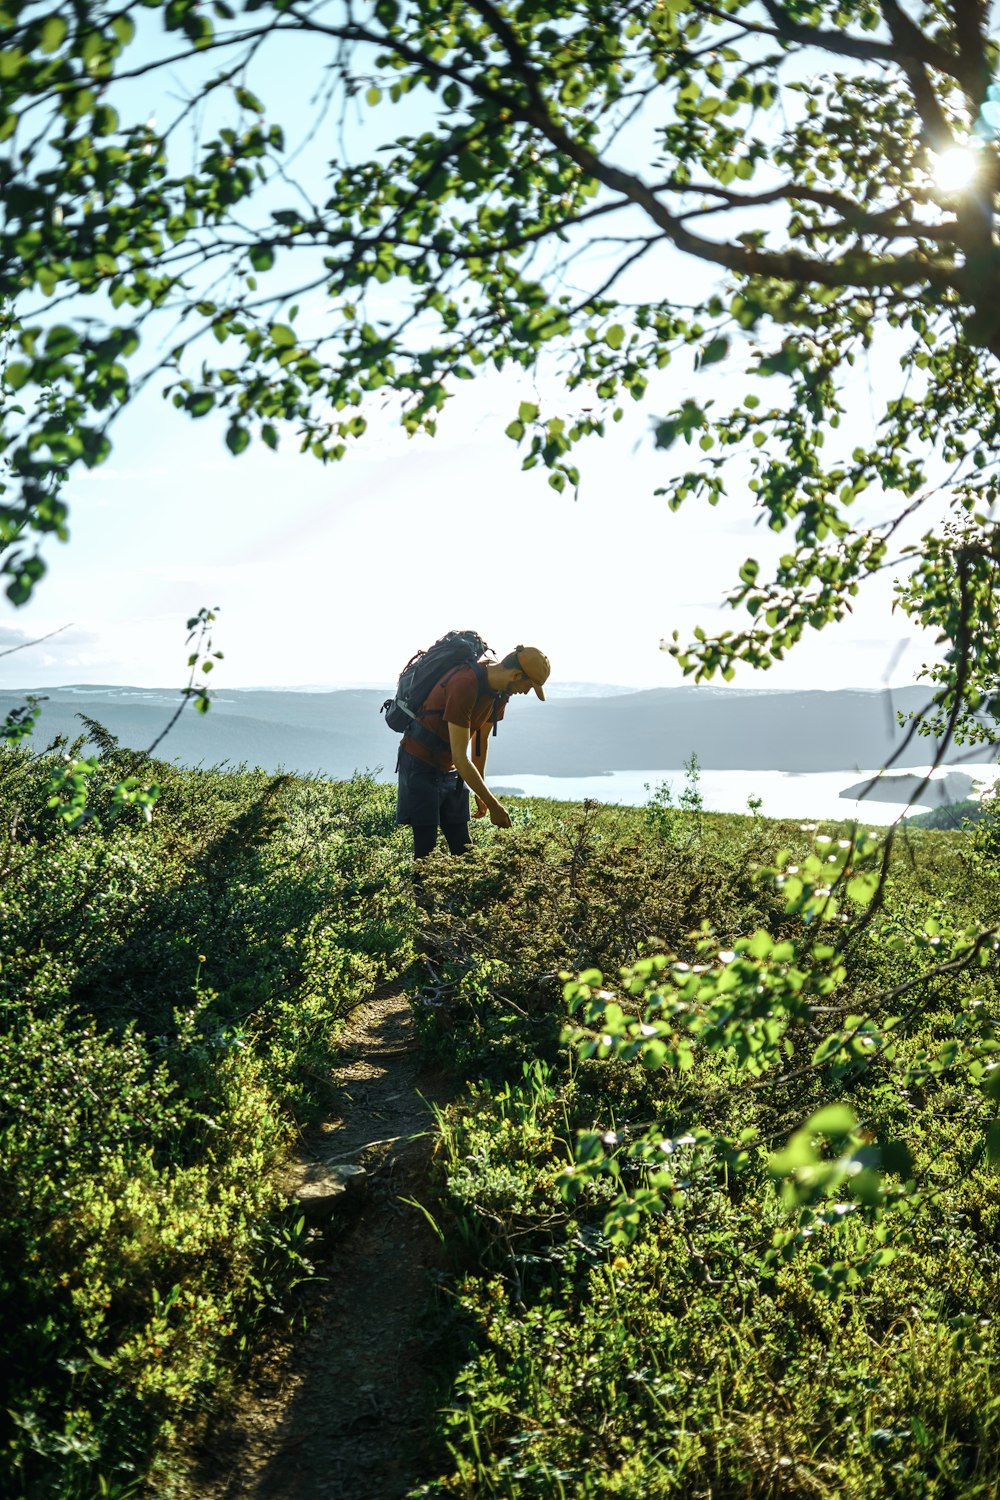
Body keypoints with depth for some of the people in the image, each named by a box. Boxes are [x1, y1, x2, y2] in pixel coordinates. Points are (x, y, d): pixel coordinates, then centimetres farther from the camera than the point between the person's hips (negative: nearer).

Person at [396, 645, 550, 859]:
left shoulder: (501, 690, -3)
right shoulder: (464, 684, -30)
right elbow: (460, 757, -29)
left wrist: (481, 792, 15)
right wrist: (494, 806, -24)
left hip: (450, 769, 8)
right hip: (421, 766, -8)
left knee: (463, 846, 4)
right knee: (426, 847, -10)